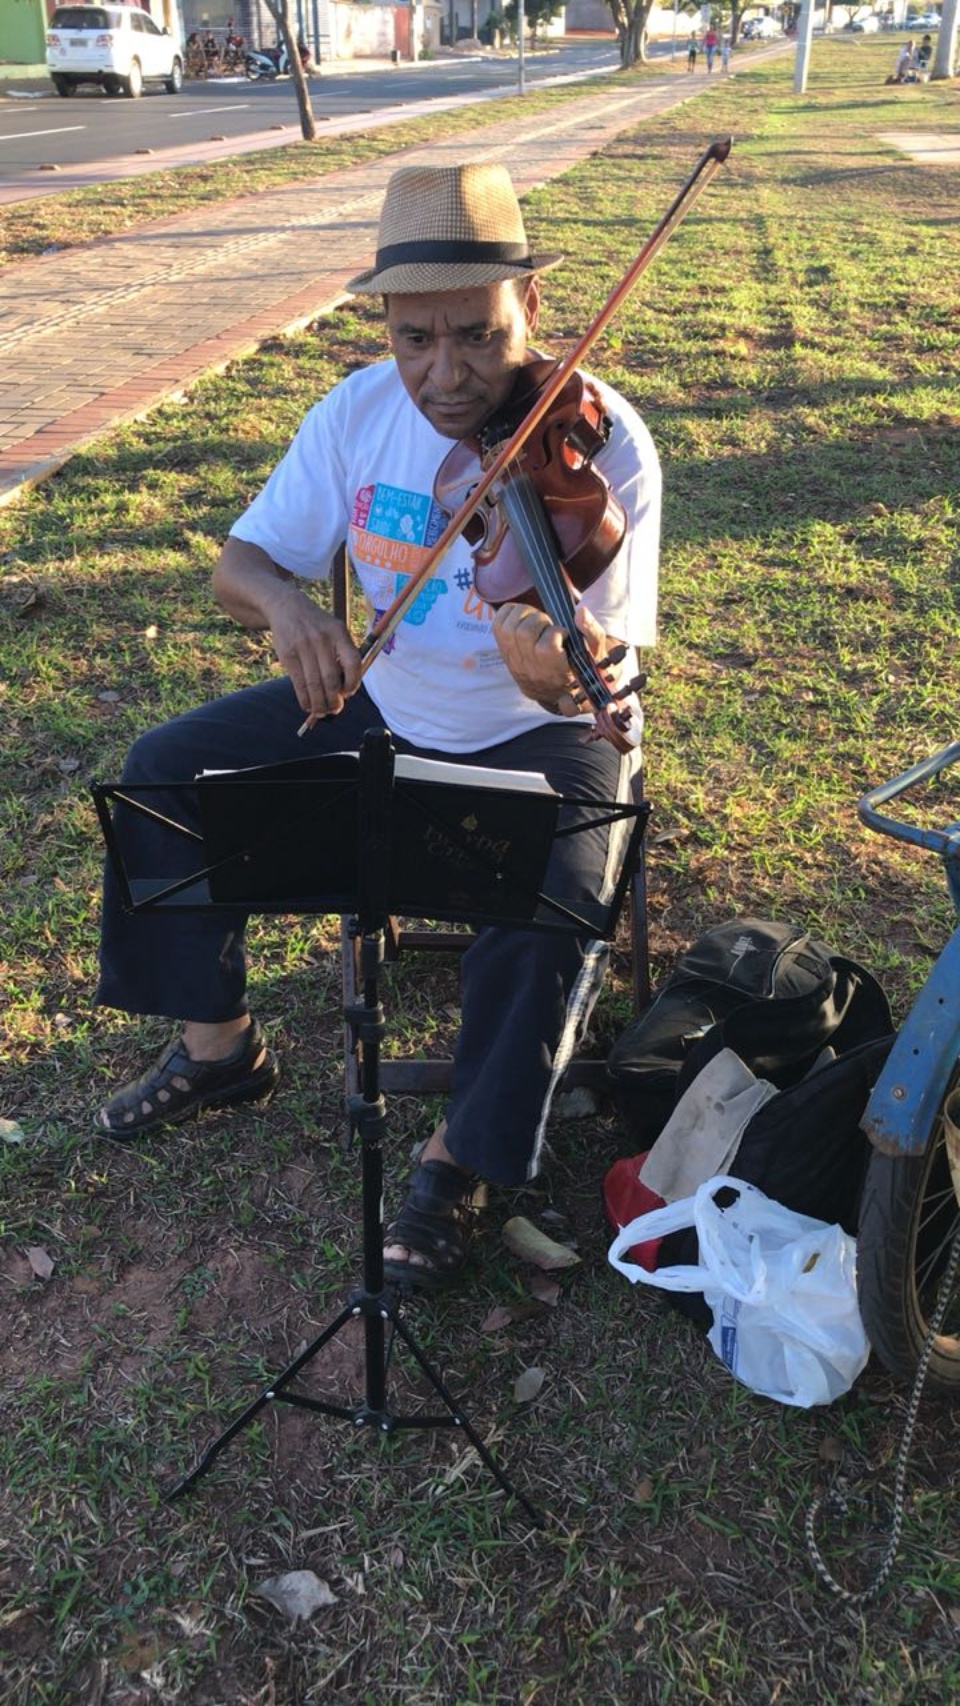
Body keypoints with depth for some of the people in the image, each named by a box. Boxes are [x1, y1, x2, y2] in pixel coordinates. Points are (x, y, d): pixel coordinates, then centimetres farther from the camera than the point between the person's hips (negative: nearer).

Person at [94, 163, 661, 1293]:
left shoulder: (602, 446, -22)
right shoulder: (361, 411, -9)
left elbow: (604, 684, -26)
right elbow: (241, 560, -4)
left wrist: (574, 671, -51)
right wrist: (286, 604, -28)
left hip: (532, 735, -4)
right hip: (384, 702, 5)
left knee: (552, 914, -31)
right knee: (168, 770, -4)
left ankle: (459, 1157, -3)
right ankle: (219, 1046, 15)